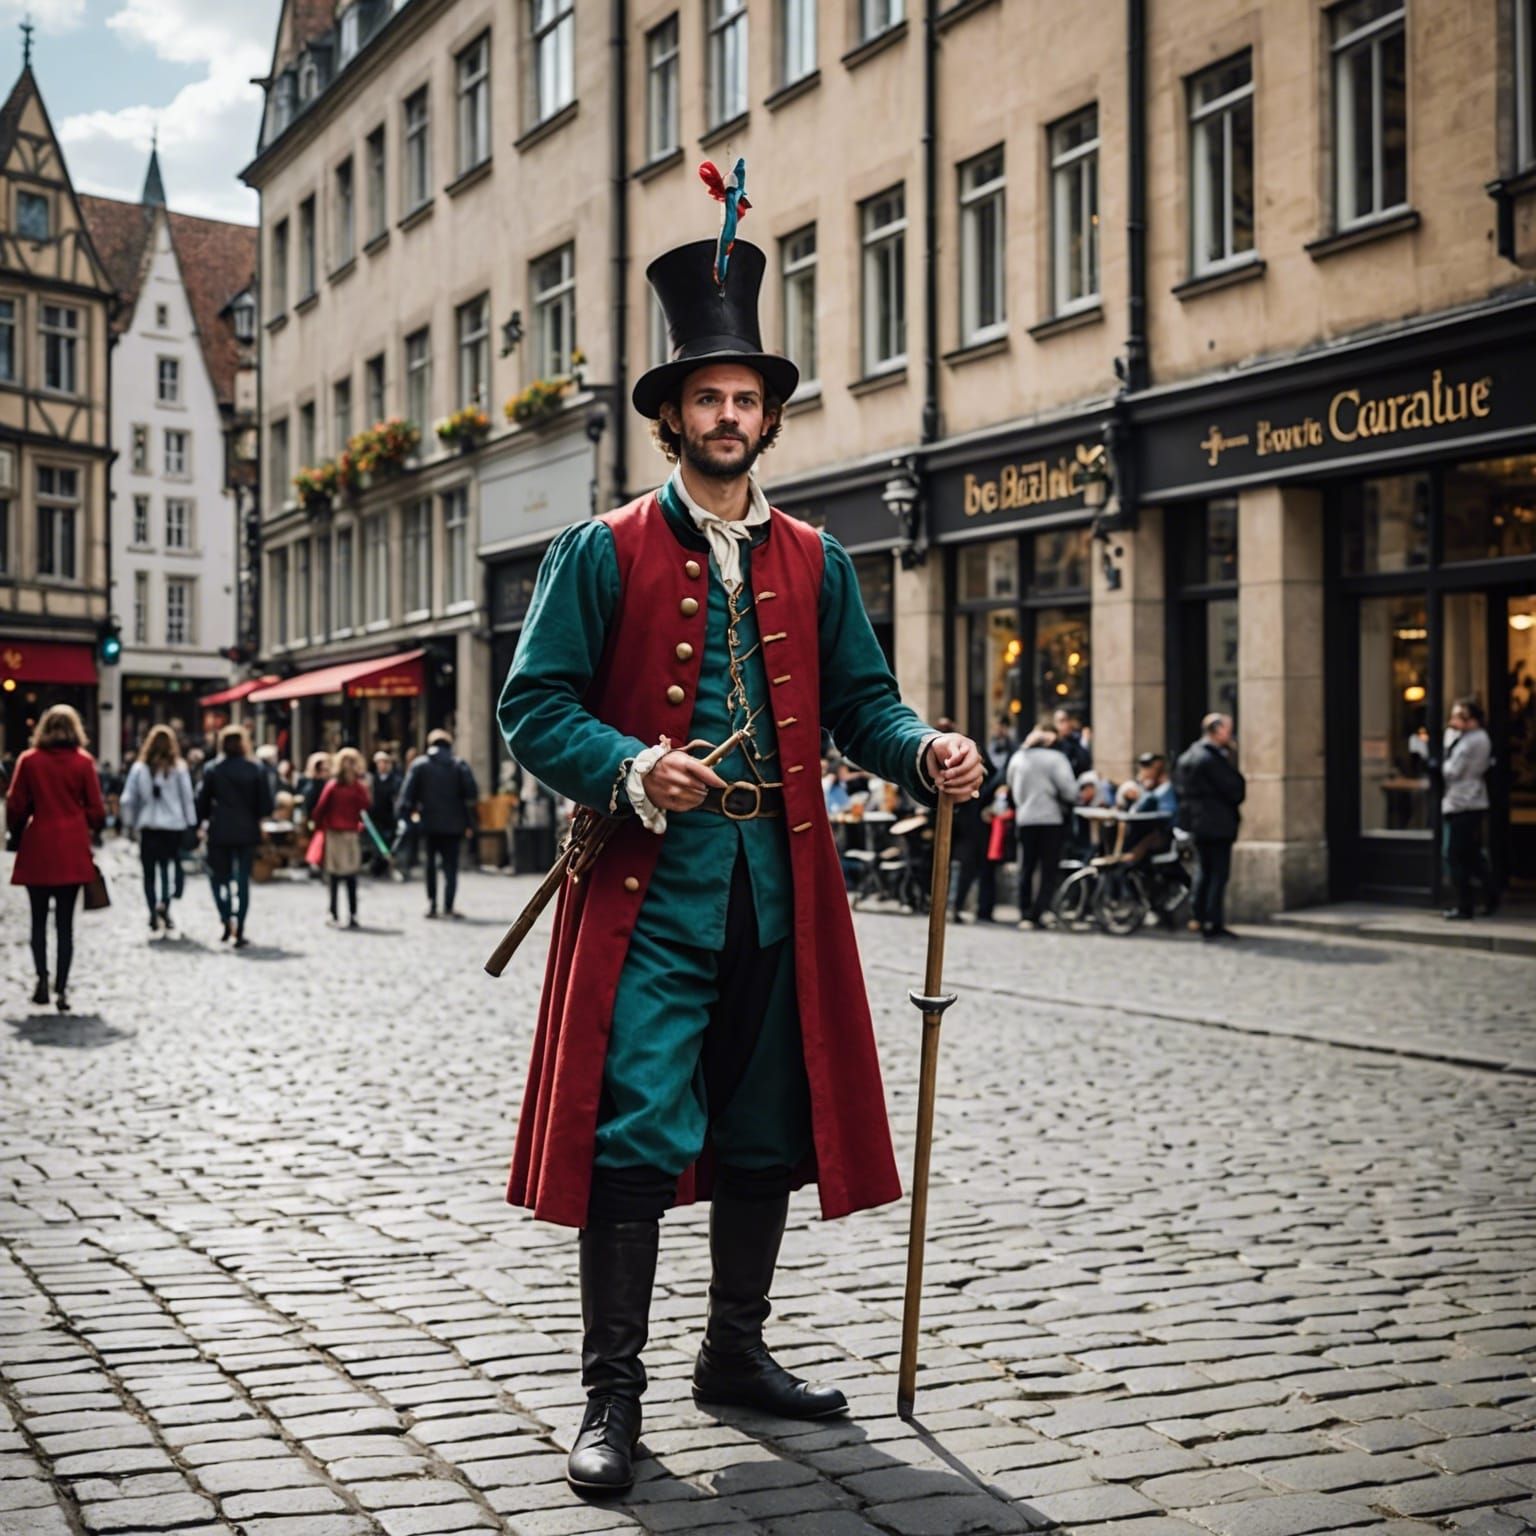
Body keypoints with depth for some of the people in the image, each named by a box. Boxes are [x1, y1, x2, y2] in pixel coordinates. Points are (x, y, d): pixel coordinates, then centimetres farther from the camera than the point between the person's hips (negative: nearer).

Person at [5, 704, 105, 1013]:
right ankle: (61, 989, 0)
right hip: (72, 849, 0)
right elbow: (95, 808, 0)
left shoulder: (29, 761, -1)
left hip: (37, 848, 0)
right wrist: (94, 826, 20)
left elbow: (15, 806, 1)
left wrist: (16, 833, 17)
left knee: (39, 919, 12)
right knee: (65, 922, 3)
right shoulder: (83, 762, -2)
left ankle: (42, 977, -2)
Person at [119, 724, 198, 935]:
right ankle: (164, 903, -18)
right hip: (173, 825, -1)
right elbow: (187, 798, -2)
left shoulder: (139, 769, -1)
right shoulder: (179, 768, -4)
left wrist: (130, 823, 10)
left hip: (147, 826, 1)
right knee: (169, 867, 6)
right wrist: (192, 824, 4)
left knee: (149, 872, 8)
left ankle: (154, 915, 3)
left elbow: (127, 800, -1)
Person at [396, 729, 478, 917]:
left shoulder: (419, 765, 1)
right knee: (450, 866, 3)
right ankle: (448, 907, -5)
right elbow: (471, 794, -5)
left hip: (429, 823, 0)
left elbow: (408, 794, -5)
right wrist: (469, 823, 2)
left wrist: (404, 816, 2)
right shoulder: (459, 765, 1)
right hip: (453, 825, 0)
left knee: (430, 863, 14)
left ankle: (431, 904, 9)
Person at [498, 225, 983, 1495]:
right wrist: (630, 769, -19)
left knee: (769, 1130, 11)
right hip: (650, 884, -4)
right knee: (636, 1136, -7)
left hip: (781, 886, 5)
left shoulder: (814, 560, 13)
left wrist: (927, 755, -9)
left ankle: (737, 1353, 28)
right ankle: (613, 1393, 4)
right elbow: (534, 706, -2)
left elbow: (860, 699, 13)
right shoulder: (603, 552, 2)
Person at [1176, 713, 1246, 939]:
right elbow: (1234, 789, -19)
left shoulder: (1189, 755, 11)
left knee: (1204, 869, 20)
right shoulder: (1212, 758, -19)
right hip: (1217, 823, -9)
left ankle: (1198, 915, 23)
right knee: (1219, 872, -4)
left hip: (1196, 821, 9)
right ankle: (1214, 924, -4)